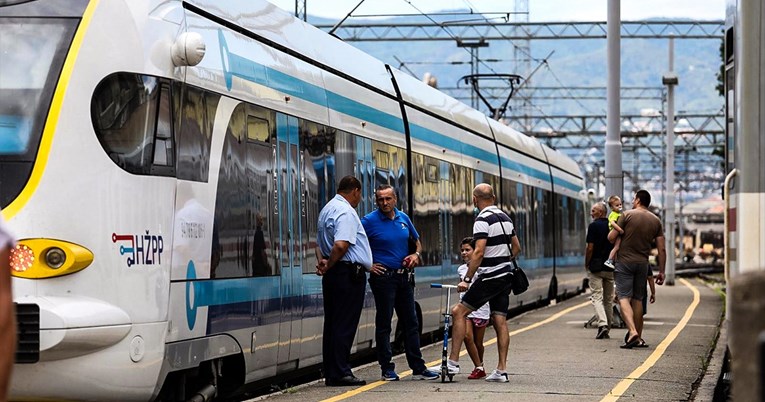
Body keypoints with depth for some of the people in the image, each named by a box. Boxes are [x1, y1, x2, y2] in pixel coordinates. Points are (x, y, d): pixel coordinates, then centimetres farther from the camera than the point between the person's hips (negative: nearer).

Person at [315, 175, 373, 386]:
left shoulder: (327, 209, 20)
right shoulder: (345, 211, -13)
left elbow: (319, 243, 23)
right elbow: (341, 245, -25)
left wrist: (322, 262, 5)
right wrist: (329, 266, -11)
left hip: (333, 275, 10)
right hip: (349, 272, -10)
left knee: (332, 325, 10)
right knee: (344, 325, -7)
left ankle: (331, 373, 13)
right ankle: (340, 374, -7)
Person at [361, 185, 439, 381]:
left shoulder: (403, 218, 9)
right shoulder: (369, 221, -7)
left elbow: (417, 240, 24)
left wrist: (416, 254, 5)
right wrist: (368, 265, -10)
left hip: (404, 276, 5)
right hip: (383, 276, -5)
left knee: (411, 322, 7)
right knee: (384, 323, -1)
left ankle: (418, 367, 12)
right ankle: (387, 368, 6)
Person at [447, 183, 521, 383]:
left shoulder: (483, 220, -13)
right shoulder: (505, 217, 13)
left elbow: (479, 252, -21)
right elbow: (517, 248, 20)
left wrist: (466, 279, -19)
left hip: (489, 277, -8)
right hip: (506, 276, 8)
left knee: (459, 312, -5)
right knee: (500, 321, 7)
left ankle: (453, 363, -10)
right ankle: (501, 370, 5)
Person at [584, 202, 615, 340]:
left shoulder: (594, 226, -10)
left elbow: (590, 248, -13)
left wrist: (586, 264, -1)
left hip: (596, 266, -5)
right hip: (610, 267, 5)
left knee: (597, 297, -5)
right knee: (608, 299, 12)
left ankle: (602, 324, -22)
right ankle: (607, 329, 17)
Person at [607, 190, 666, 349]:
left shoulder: (627, 215, -5)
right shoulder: (656, 221, 7)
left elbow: (611, 237, -6)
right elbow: (661, 249, 5)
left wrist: (613, 227, 17)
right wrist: (661, 271, 10)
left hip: (625, 261, -4)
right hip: (642, 263, 4)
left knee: (624, 297, -7)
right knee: (638, 299, 13)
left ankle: (632, 332, -24)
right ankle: (638, 337, 16)